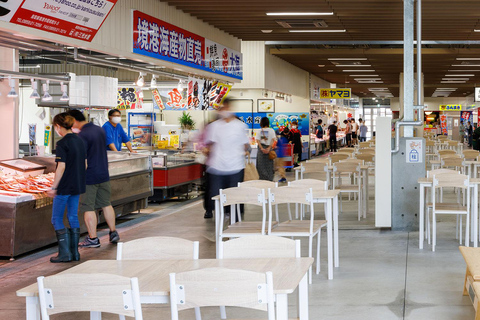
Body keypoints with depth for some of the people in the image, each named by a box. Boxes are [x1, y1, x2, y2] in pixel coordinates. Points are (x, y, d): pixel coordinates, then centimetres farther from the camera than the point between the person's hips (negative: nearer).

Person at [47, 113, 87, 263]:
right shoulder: (79, 141, 8)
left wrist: (53, 187, -14)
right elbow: (85, 165, 12)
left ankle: (65, 253, -2)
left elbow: (61, 167, -19)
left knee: (57, 219, 2)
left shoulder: (62, 144, -16)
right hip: (78, 186, 8)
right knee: (73, 217, 13)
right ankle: (74, 252, 15)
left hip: (65, 186, -8)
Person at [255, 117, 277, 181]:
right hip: (269, 149, 0)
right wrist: (269, 148, -16)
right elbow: (274, 140, -10)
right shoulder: (271, 130, 1)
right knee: (269, 165, 7)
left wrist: (262, 148, -15)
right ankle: (269, 179, 6)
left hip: (261, 148, 0)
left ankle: (262, 179, -4)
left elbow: (258, 141, -8)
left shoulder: (259, 131, 2)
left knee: (261, 165, 5)